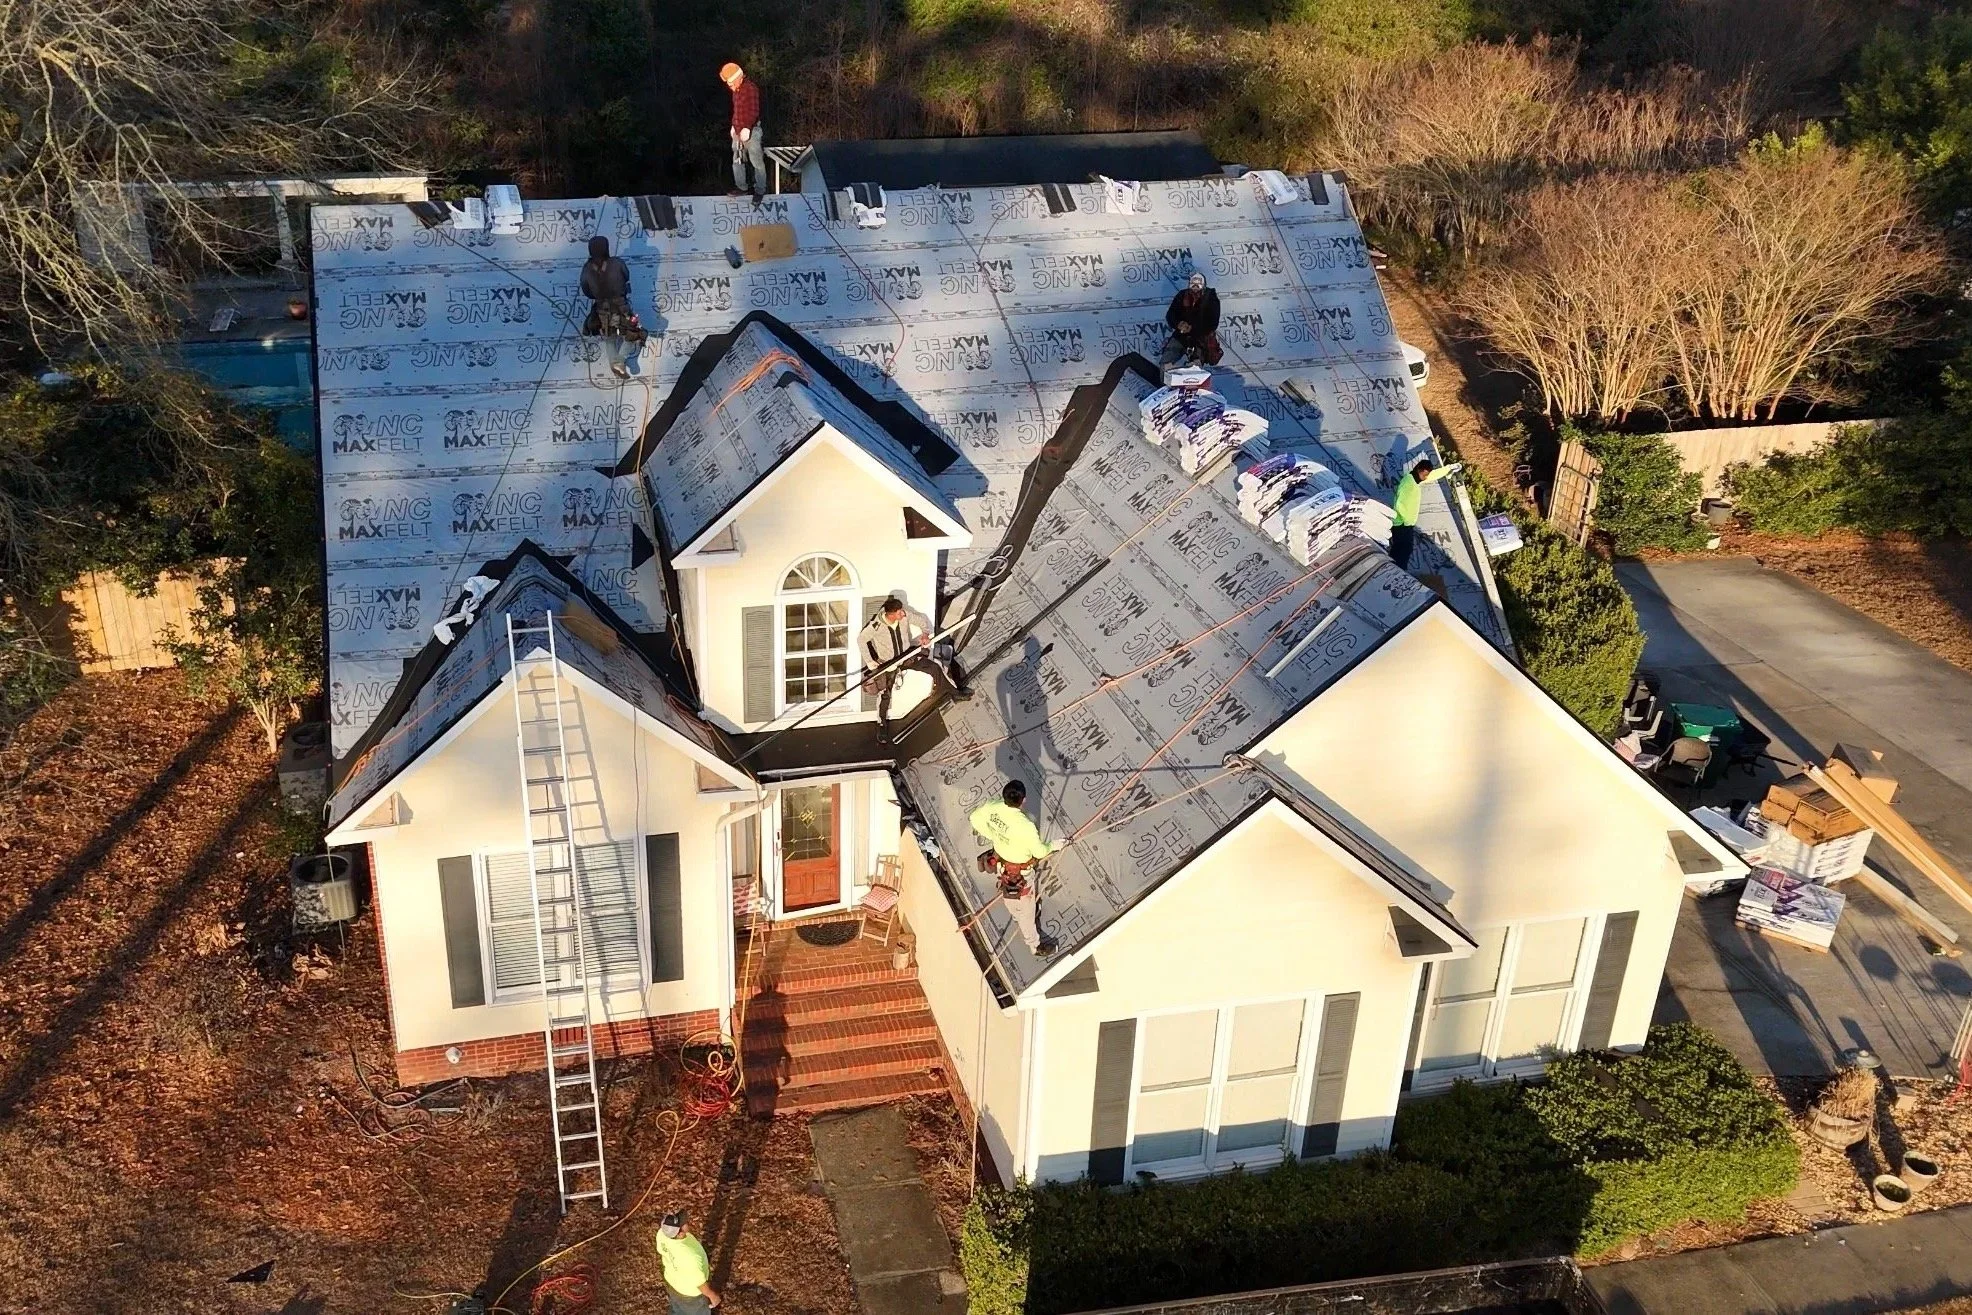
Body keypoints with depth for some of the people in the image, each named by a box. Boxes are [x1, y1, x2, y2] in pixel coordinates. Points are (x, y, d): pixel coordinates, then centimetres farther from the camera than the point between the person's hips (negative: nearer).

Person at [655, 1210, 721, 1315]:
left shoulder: (662, 1233, -27)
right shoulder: (689, 1256, -46)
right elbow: (698, 1281, -28)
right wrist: (713, 1295, -9)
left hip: (672, 1281, 5)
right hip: (691, 1293, -5)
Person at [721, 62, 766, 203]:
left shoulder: (751, 88, -17)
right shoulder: (737, 89, 11)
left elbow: (754, 112, -22)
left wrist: (747, 128, -23)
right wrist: (734, 126, 15)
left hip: (751, 131, -9)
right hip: (738, 130, 9)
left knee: (757, 162, -2)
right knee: (737, 161, 16)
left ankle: (760, 191, 5)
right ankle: (741, 186, 29)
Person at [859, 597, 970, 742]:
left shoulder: (905, 615, -23)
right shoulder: (876, 626, -32)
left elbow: (921, 621, -3)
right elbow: (861, 639, -14)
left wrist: (925, 633, -23)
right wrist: (868, 660, -14)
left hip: (907, 655, 3)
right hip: (887, 663, -3)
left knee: (935, 667, -4)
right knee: (884, 694, -5)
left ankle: (956, 692, 15)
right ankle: (882, 724, 16)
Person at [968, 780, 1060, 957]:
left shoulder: (992, 809, -24)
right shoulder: (1025, 827, -41)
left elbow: (974, 819, -2)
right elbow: (1040, 852, -23)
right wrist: (1053, 846, -2)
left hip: (999, 861, 6)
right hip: (1018, 874, -6)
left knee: (1011, 900, 36)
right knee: (1025, 909, 21)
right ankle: (1035, 945, 45)